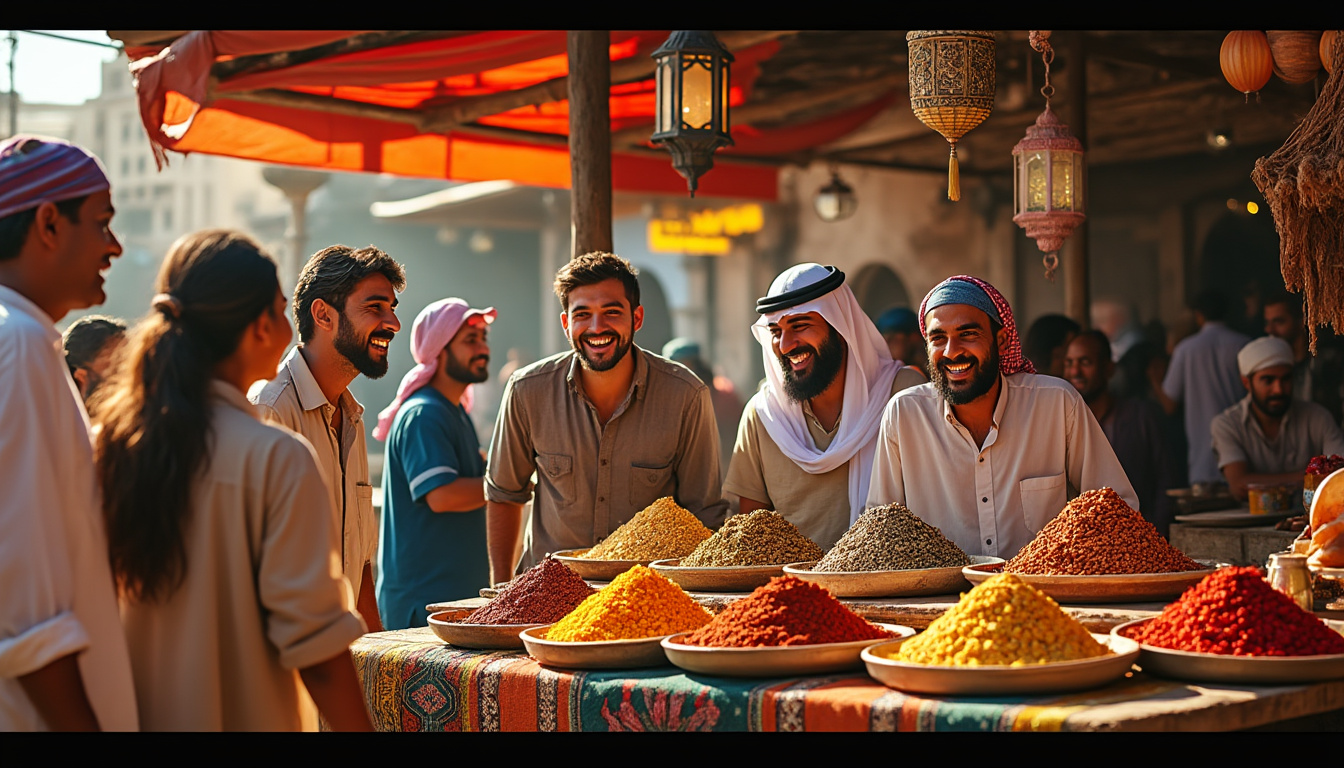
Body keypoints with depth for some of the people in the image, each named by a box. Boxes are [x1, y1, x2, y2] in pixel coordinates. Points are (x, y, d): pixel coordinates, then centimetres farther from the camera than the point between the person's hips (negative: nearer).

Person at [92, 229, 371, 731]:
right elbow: (315, 644, -18)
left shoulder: (107, 444, -2)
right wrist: (358, 726, -8)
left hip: (131, 713, 5)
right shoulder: (277, 459, -17)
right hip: (246, 717, -5)